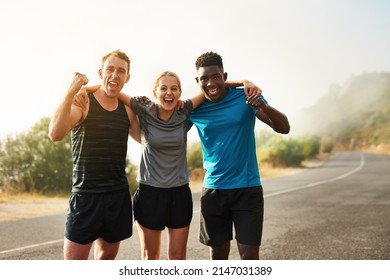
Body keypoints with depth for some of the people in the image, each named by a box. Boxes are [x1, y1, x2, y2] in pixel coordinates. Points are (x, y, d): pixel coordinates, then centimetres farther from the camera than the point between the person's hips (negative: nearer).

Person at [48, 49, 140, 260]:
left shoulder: (127, 109, 7)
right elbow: (55, 134, -24)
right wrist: (71, 92, -28)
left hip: (119, 194, 5)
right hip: (86, 194, -5)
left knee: (107, 256, 16)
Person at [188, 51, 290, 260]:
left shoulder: (245, 97, -6)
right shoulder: (194, 109, 1)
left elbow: (284, 128, -12)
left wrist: (264, 108, -33)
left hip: (247, 188, -2)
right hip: (213, 190, 3)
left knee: (249, 256, -5)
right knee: (218, 254, 12)